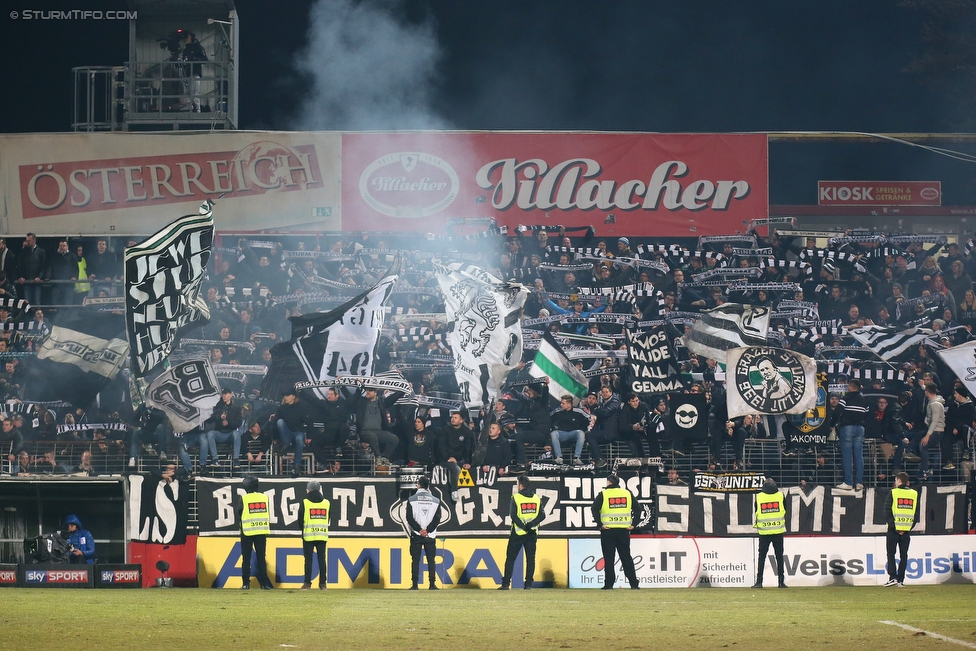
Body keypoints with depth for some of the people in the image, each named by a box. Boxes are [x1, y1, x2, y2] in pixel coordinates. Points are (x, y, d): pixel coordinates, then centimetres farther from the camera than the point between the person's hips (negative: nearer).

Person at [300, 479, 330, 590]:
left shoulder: (305, 502, -4)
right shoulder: (327, 503, 6)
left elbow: (301, 520, 0)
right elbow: (328, 519, 11)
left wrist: (303, 532, 15)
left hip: (308, 535, -3)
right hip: (322, 535, 3)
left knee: (308, 559, -1)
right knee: (322, 559, 4)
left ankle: (307, 583, -4)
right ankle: (323, 583, 2)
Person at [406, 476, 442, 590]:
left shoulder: (412, 499, -1)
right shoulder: (435, 500, 5)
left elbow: (409, 518, -7)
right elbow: (437, 518, -1)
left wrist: (419, 529, -4)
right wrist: (427, 530, -3)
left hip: (416, 534, -1)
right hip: (430, 536, 1)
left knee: (415, 560, 1)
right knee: (431, 560, 4)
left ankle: (415, 585, -3)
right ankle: (432, 584, -1)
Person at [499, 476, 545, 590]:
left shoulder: (516, 497, -5)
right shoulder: (537, 498, 7)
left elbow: (513, 515, -14)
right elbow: (542, 515, 0)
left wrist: (524, 526, -15)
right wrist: (531, 525, -10)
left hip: (518, 533, -3)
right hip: (532, 533, 3)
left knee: (510, 558, 3)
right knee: (530, 558, 7)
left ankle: (506, 583, 0)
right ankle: (529, 584, 3)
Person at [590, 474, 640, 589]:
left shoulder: (603, 494, 0)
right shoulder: (627, 493, 8)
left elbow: (595, 508, -12)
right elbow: (637, 508, 6)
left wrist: (600, 524, -9)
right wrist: (633, 524, 6)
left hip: (607, 529, -3)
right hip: (624, 529, 3)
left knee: (609, 558, 1)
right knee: (626, 557, 8)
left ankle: (609, 583, -2)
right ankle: (634, 583, 5)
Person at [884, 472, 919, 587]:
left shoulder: (893, 492, -4)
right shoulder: (914, 494, 8)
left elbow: (887, 512, -8)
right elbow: (916, 514, 7)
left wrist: (893, 527, -5)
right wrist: (909, 527, 4)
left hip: (894, 530, -3)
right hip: (907, 530, 3)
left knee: (891, 554, 3)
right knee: (903, 556, 8)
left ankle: (893, 577, -9)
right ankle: (901, 580, 5)